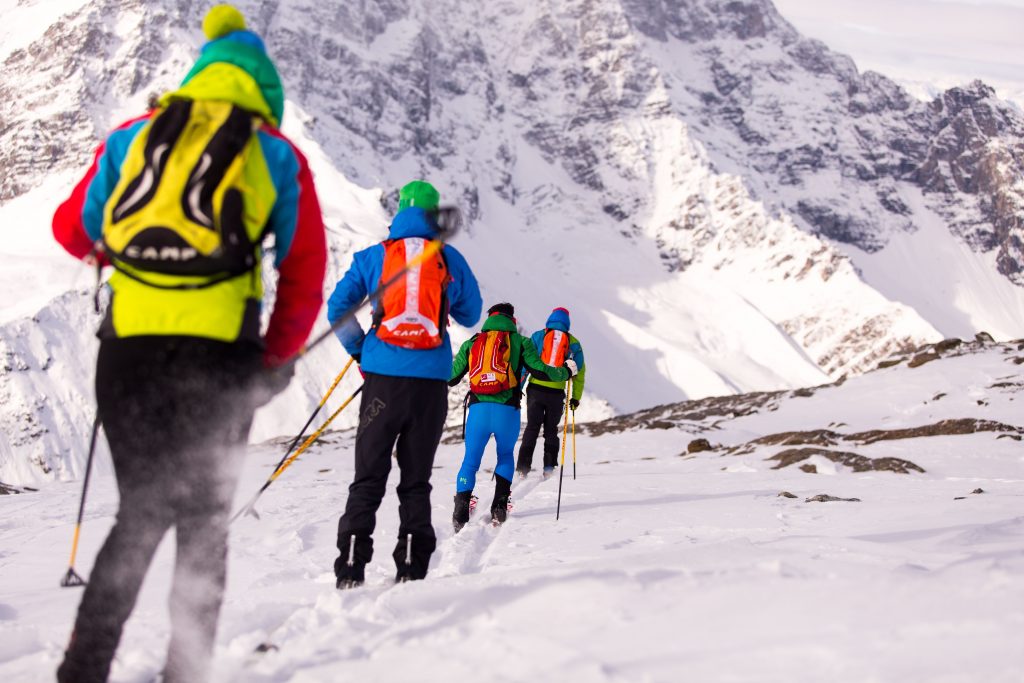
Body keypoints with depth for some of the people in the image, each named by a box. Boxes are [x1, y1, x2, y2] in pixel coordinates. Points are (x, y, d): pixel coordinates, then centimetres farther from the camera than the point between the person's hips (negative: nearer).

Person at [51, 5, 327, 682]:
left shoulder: (133, 136, 15)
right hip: (218, 353, -2)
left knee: (140, 512, 16)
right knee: (203, 522, 12)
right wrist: (276, 362, 15)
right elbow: (305, 273, 7)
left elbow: (72, 229, 22)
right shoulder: (276, 152, 10)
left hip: (128, 346, 2)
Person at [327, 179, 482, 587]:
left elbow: (337, 309, 3)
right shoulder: (450, 259, 6)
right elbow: (471, 315, 16)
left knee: (368, 476, 5)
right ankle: (412, 569, 6)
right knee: (416, 479, 9)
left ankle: (351, 568, -2)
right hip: (431, 380, 1)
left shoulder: (372, 256, 5)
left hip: (383, 376, 0)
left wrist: (359, 352, 15)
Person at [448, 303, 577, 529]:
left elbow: (451, 378, 17)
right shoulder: (520, 342, 10)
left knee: (470, 460, 9)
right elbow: (540, 371, 4)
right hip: (508, 410, -1)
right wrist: (566, 371, 22)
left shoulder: (471, 343, 16)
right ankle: (499, 507, 11)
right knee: (506, 456, 23)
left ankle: (461, 511, -8)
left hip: (478, 409, 1)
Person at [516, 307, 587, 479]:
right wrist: (576, 398, 18)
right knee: (551, 430, 14)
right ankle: (549, 466, 6)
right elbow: (580, 373, 11)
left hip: (535, 389, 0)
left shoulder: (538, 336, 5)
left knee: (532, 428, 8)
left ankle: (523, 466, 1)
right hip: (557, 393, 0)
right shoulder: (573, 343, 9)